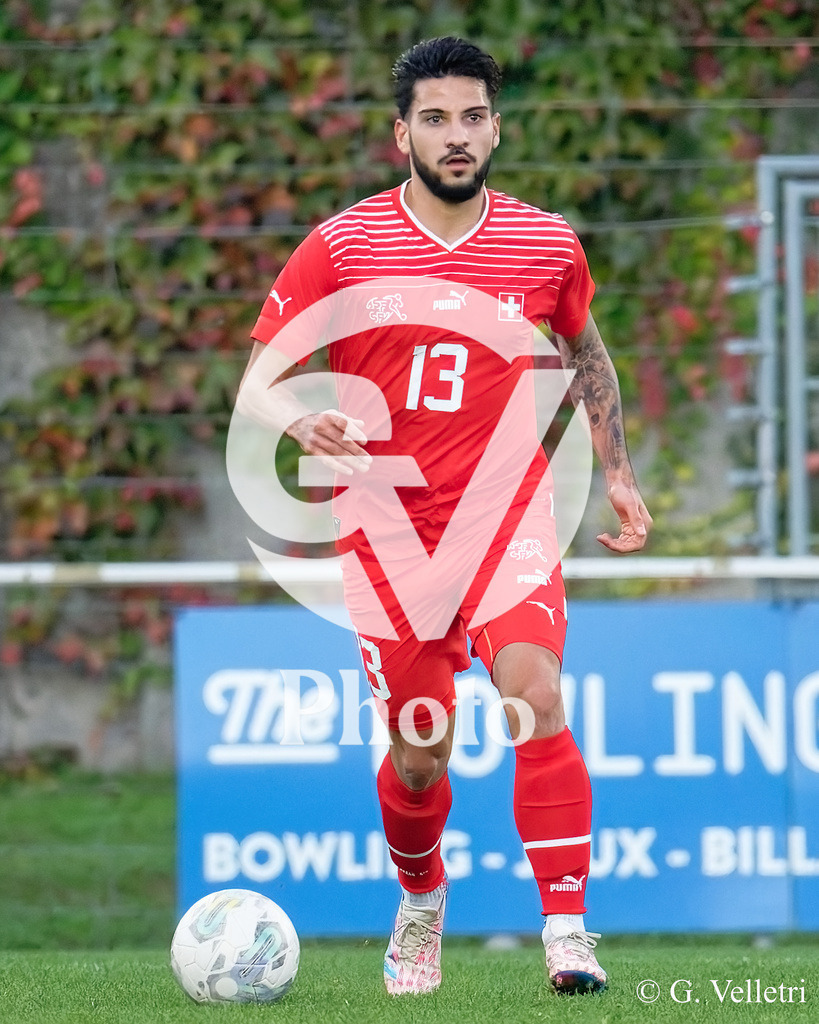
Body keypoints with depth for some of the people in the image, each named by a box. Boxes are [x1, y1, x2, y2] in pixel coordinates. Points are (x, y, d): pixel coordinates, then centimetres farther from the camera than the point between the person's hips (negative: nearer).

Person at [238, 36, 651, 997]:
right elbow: (256, 384, -3)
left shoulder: (547, 244, 2)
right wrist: (302, 421, -25)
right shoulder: (339, 248, -4)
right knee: (419, 754, 3)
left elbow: (585, 353, 22)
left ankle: (567, 931, -21)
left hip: (507, 508, 0)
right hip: (387, 516, 0)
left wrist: (617, 473, 17)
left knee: (535, 694, -24)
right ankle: (420, 903, 35)